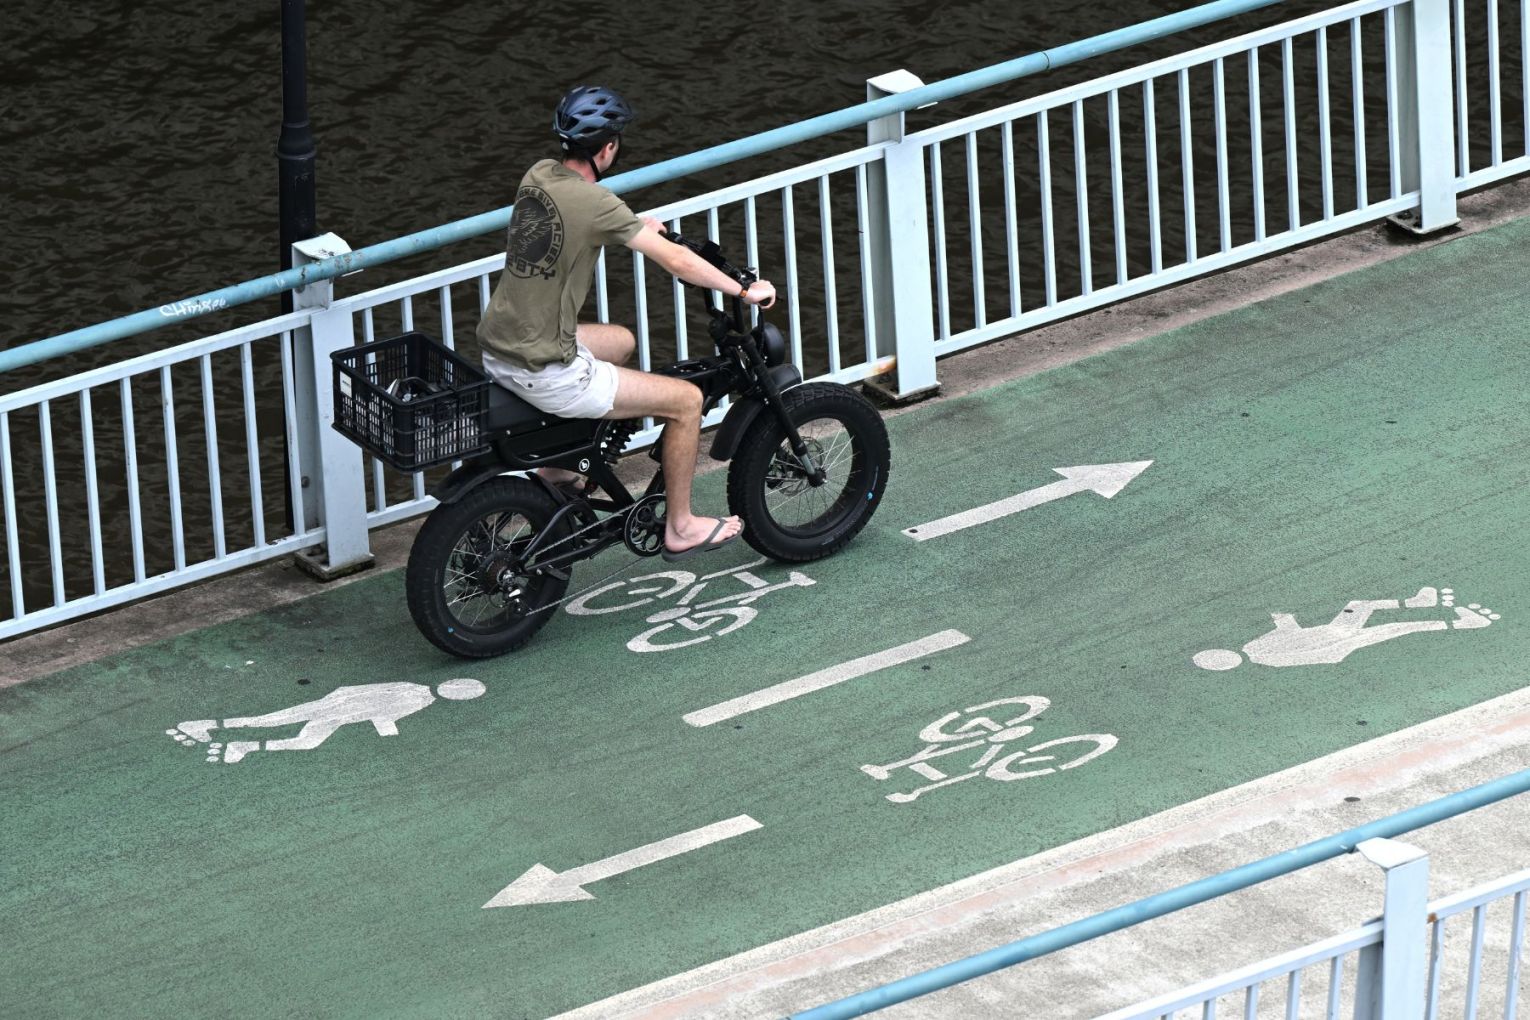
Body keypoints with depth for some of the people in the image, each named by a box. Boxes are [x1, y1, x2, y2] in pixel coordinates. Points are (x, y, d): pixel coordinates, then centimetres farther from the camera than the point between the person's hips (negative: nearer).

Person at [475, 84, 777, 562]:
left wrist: (639, 227, 39)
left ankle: (558, 470, 40)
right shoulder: (595, 202, -21)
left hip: (496, 351, 9)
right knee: (686, 400, 3)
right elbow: (676, 261, -15)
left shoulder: (539, 175, 3)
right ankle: (679, 528, 18)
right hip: (543, 374, -9)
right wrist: (746, 291, -3)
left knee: (621, 341, 35)